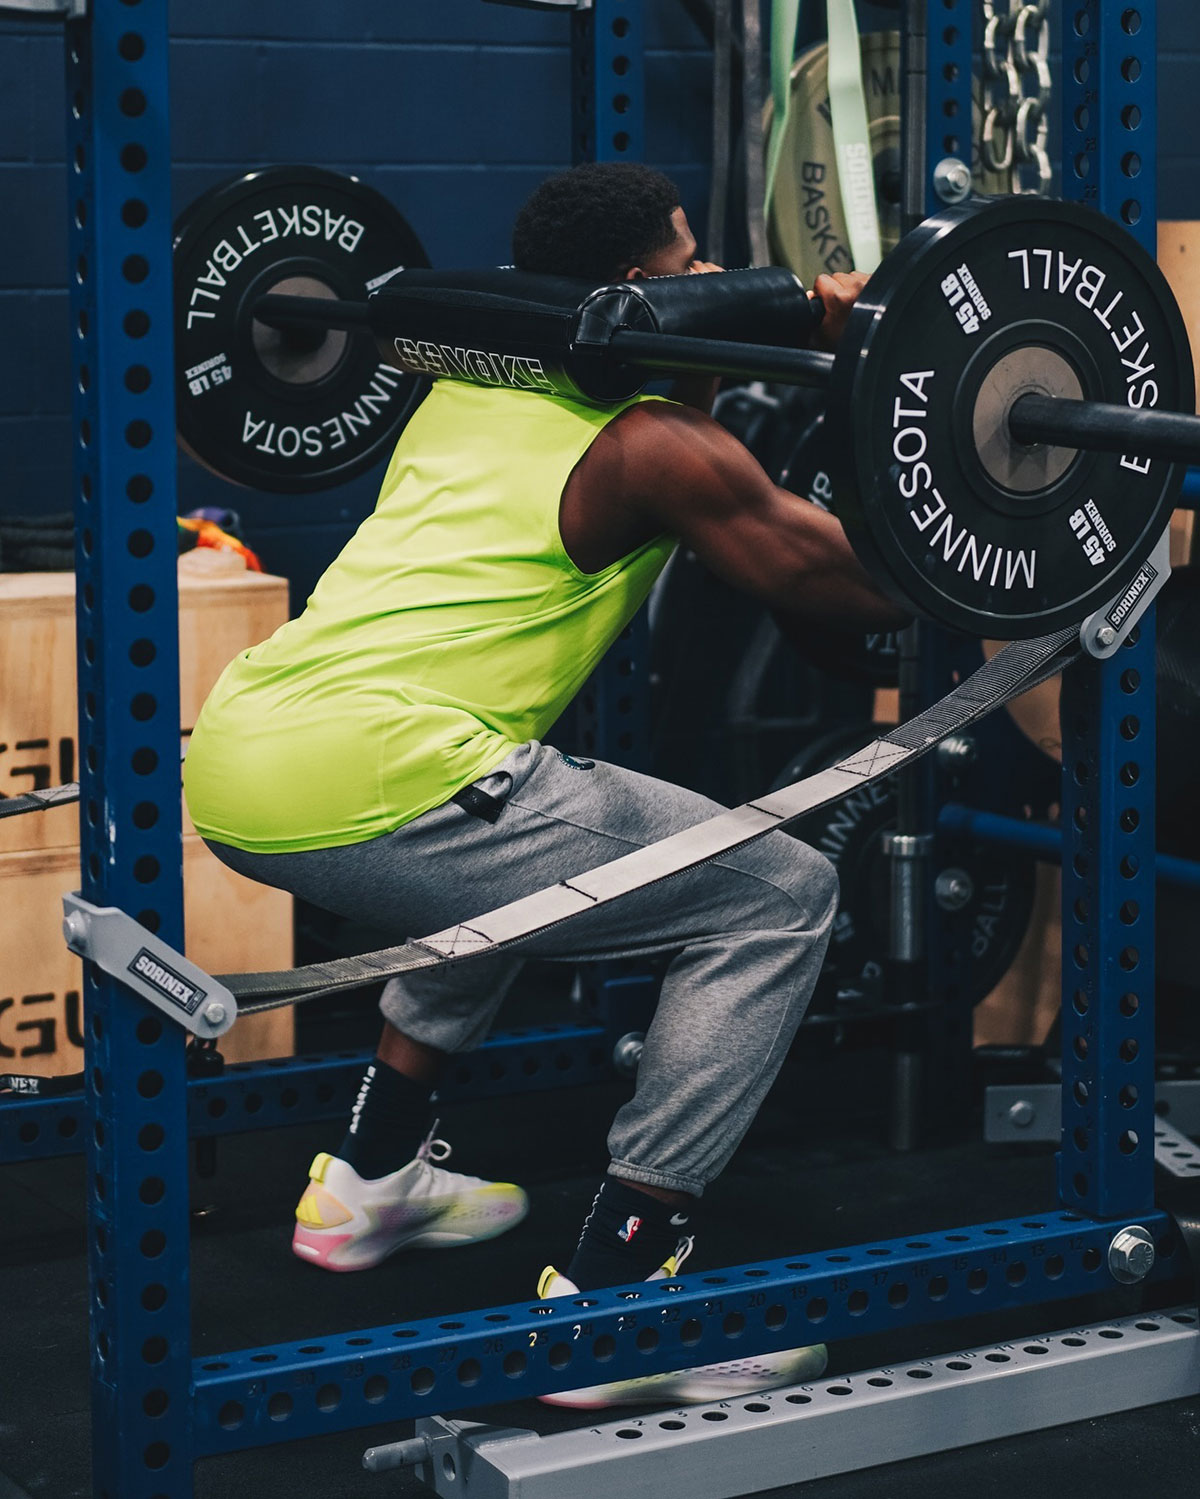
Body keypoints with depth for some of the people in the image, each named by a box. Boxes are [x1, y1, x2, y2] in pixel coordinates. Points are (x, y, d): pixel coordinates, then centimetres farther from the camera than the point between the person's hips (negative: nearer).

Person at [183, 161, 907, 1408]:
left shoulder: (468, 393, 23)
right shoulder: (650, 449, 1)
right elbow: (880, 586, 2)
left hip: (227, 757, 9)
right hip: (356, 787, -9)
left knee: (509, 841, 38)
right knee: (776, 897, -1)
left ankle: (373, 1179, 38)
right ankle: (612, 1294, -3)